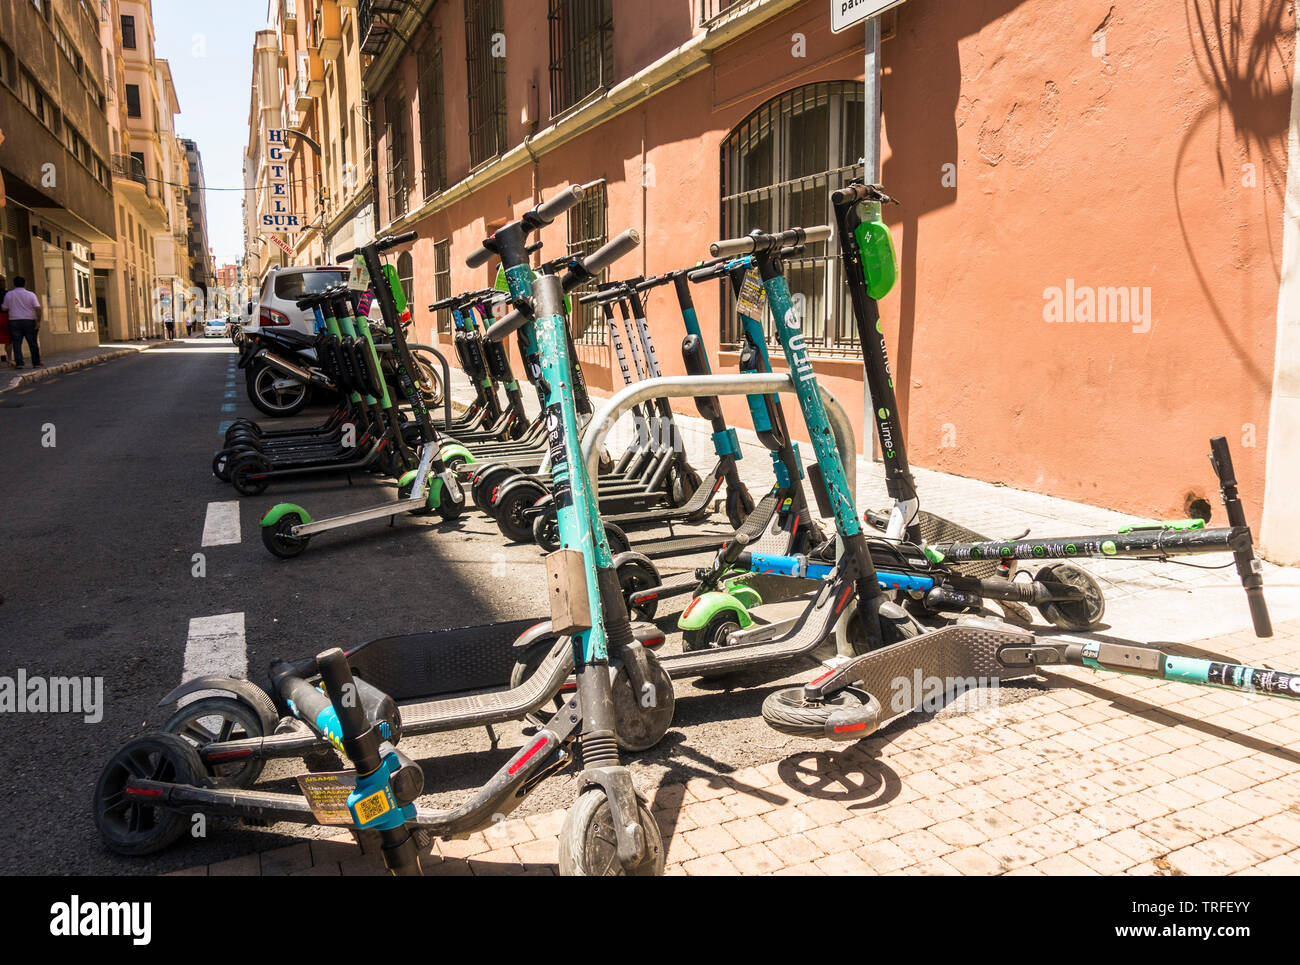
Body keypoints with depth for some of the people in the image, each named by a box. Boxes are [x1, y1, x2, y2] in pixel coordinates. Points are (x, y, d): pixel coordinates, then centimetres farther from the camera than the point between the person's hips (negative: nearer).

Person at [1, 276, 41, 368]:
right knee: (33, 343, 5)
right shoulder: (30, 295, 0)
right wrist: (38, 321, -8)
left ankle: (19, 363, -9)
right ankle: (36, 363, 7)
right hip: (29, 321, -1)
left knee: (17, 343, 0)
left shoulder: (9, 294, 3)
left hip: (14, 321, 1)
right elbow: (38, 308, -9)